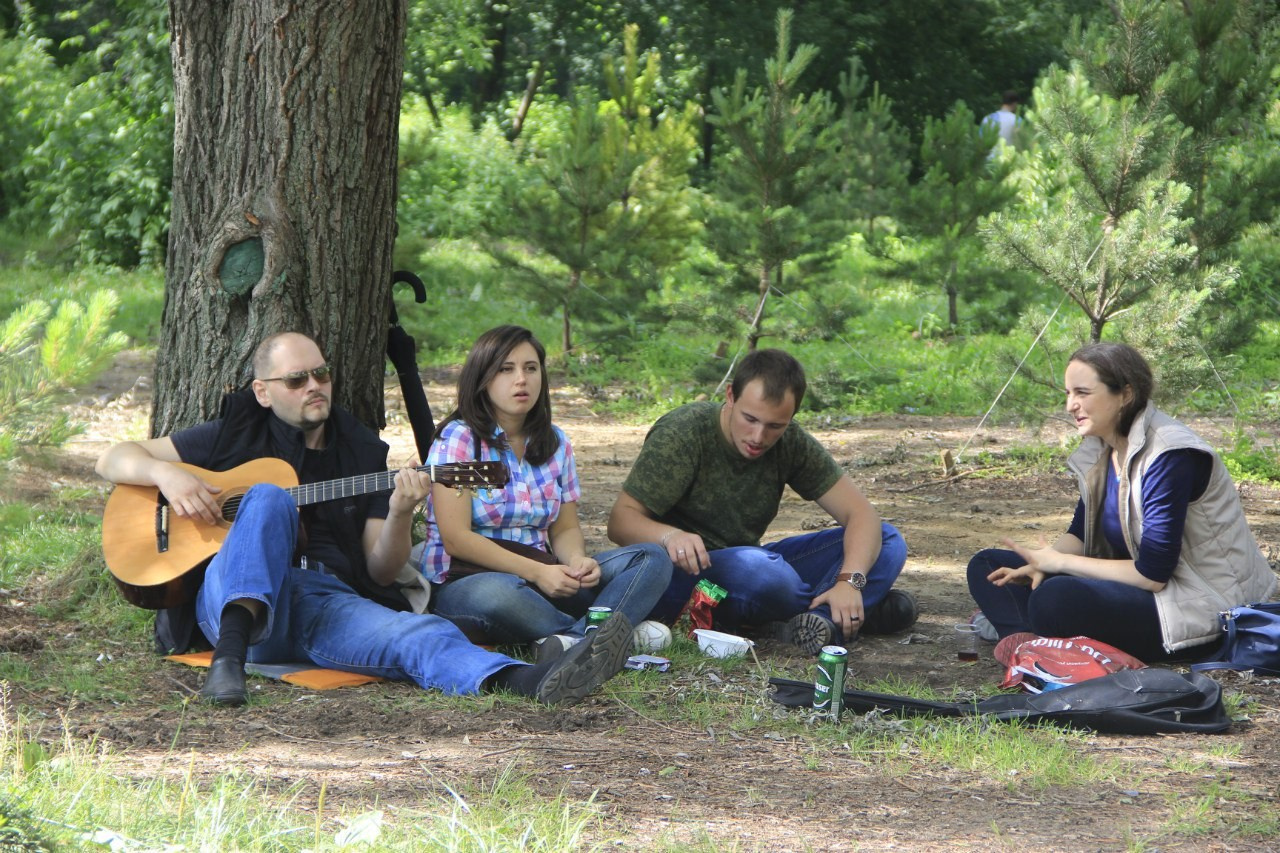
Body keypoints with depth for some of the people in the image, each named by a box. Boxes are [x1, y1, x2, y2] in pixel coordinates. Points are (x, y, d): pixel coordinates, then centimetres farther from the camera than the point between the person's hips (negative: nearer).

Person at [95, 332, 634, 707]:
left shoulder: (364, 454, 22)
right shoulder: (236, 435, 17)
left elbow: (380, 573, 16)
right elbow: (113, 461, 17)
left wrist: (399, 515, -5)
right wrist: (167, 475, -6)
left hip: (329, 603, 2)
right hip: (235, 596, -2)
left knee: (417, 634, -30)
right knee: (270, 497, -31)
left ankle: (534, 683, -60)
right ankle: (230, 655, -53)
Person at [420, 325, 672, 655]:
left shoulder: (555, 442, 14)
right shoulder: (458, 439, -4)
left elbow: (565, 529, 14)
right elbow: (456, 538, -13)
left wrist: (577, 560, -12)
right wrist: (536, 572, -21)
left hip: (542, 578, 7)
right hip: (466, 581, -7)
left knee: (652, 559, -14)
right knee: (498, 595, -43)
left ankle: (576, 639, -42)